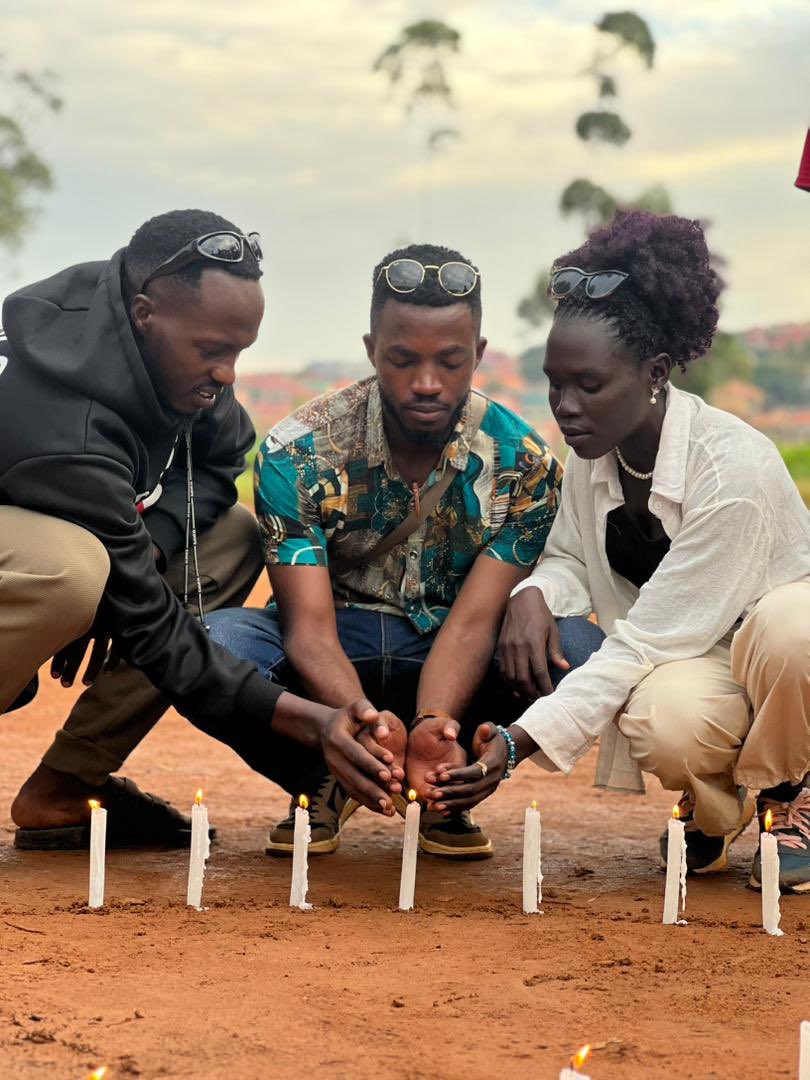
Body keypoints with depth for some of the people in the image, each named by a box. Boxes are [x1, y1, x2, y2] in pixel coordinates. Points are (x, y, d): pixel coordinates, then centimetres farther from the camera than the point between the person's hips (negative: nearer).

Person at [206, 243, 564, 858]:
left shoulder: (523, 462, -14)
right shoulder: (297, 453, -17)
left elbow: (473, 621, -22)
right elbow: (310, 626, -24)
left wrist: (433, 726, -44)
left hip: (448, 665, 1)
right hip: (331, 658, 0)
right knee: (215, 641, -33)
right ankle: (321, 785, -3)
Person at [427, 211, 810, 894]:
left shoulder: (736, 467, -28)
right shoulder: (591, 454, -7)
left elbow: (646, 640, -29)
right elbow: (571, 561, 9)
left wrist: (519, 743, -34)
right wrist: (533, 596, -18)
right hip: (685, 665, 4)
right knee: (664, 722, -35)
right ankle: (713, 807, 4)